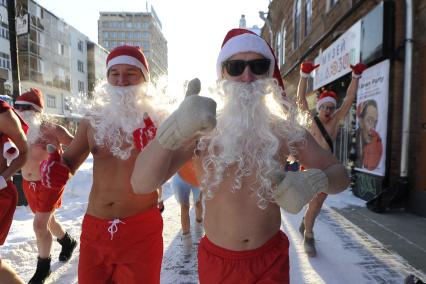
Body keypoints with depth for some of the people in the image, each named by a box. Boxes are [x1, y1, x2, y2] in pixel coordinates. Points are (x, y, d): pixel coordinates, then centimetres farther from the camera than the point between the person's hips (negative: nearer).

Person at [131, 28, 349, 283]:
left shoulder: (285, 130, -10)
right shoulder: (200, 130, -15)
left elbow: (340, 174, -2)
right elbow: (141, 184, -23)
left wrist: (313, 180, -24)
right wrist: (175, 129, -41)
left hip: (271, 259, 1)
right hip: (217, 260, 0)